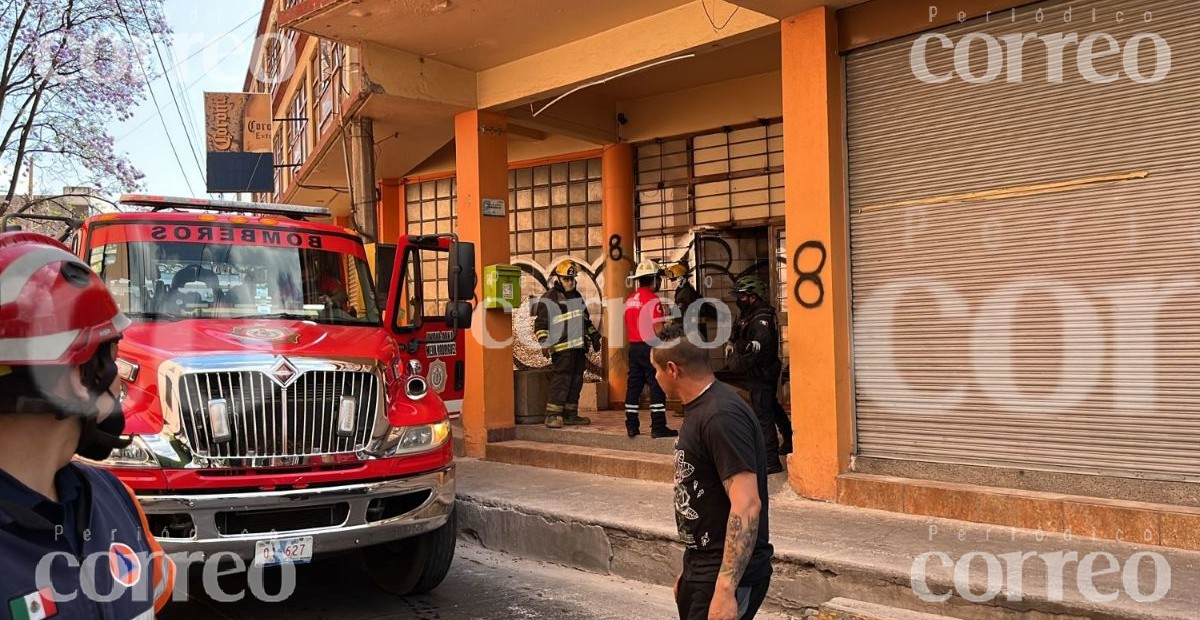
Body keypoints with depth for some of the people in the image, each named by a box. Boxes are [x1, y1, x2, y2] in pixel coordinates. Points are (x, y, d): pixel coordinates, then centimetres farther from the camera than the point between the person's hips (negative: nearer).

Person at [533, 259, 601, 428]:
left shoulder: (577, 296, 20)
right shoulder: (548, 299, -3)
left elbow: (586, 319, 31)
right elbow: (540, 323, -7)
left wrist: (594, 336, 27)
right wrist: (544, 343, -17)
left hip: (579, 346, 8)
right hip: (562, 348, -8)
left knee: (576, 382, 8)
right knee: (560, 380, -13)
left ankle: (570, 415, 15)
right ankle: (552, 416, -9)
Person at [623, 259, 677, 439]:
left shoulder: (629, 300, 11)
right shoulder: (653, 299, -12)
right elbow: (657, 329, -17)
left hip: (634, 347, 8)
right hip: (650, 347, -7)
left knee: (634, 386, 10)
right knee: (657, 387, -3)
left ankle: (632, 426, 13)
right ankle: (658, 427, -4)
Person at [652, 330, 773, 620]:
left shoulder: (721, 415, -21)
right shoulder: (699, 409, 9)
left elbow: (746, 506, -27)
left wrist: (725, 589, -29)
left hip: (727, 574, -9)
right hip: (701, 567, 9)